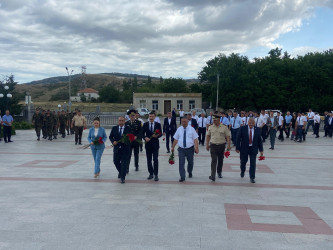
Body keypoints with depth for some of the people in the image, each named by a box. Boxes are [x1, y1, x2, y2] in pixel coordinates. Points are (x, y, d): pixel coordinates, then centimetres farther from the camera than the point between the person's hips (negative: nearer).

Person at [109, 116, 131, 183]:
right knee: (116, 161, 10)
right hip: (117, 148, 3)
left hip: (125, 148, -3)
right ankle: (120, 172, 39)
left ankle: (122, 177, 6)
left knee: (124, 163, -2)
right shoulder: (114, 128, 5)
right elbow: (110, 136, 7)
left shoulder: (128, 128, -3)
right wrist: (113, 141, -12)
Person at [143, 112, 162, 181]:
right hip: (148, 144, 2)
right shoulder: (145, 124, 5)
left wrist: (157, 136, -20)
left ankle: (156, 175, 0)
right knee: (149, 160, 8)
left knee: (155, 160, -6)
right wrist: (145, 137, -16)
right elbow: (142, 133, 4)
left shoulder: (158, 124, 2)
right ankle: (151, 174, 20)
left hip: (155, 144, -2)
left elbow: (160, 134, 1)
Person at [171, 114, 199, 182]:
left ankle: (190, 173, 41)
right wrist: (173, 147, 6)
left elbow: (195, 139, -6)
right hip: (181, 149, 1)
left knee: (190, 162, 14)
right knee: (181, 163, -6)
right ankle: (182, 177, 1)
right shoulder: (179, 129, 4)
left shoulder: (191, 129, -1)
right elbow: (176, 139, 8)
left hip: (190, 149, 0)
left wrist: (196, 148, -15)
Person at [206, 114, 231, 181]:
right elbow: (208, 136, 11)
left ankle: (219, 173, 32)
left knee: (220, 160, 13)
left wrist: (228, 145, -9)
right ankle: (212, 176, -11)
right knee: (214, 160, -9)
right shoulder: (210, 127, 3)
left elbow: (228, 136, -1)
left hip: (221, 145, 0)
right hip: (213, 145, 0)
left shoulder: (224, 127, -2)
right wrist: (207, 145, 8)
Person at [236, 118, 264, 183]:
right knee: (243, 162, 11)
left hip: (253, 149, 1)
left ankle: (252, 178, 10)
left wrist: (261, 150, 3)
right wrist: (237, 148, -8)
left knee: (253, 164, 0)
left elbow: (259, 140, 5)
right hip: (244, 149, -1)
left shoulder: (257, 130, 1)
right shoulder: (242, 128, -5)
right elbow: (238, 139, -4)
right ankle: (242, 171, 42)